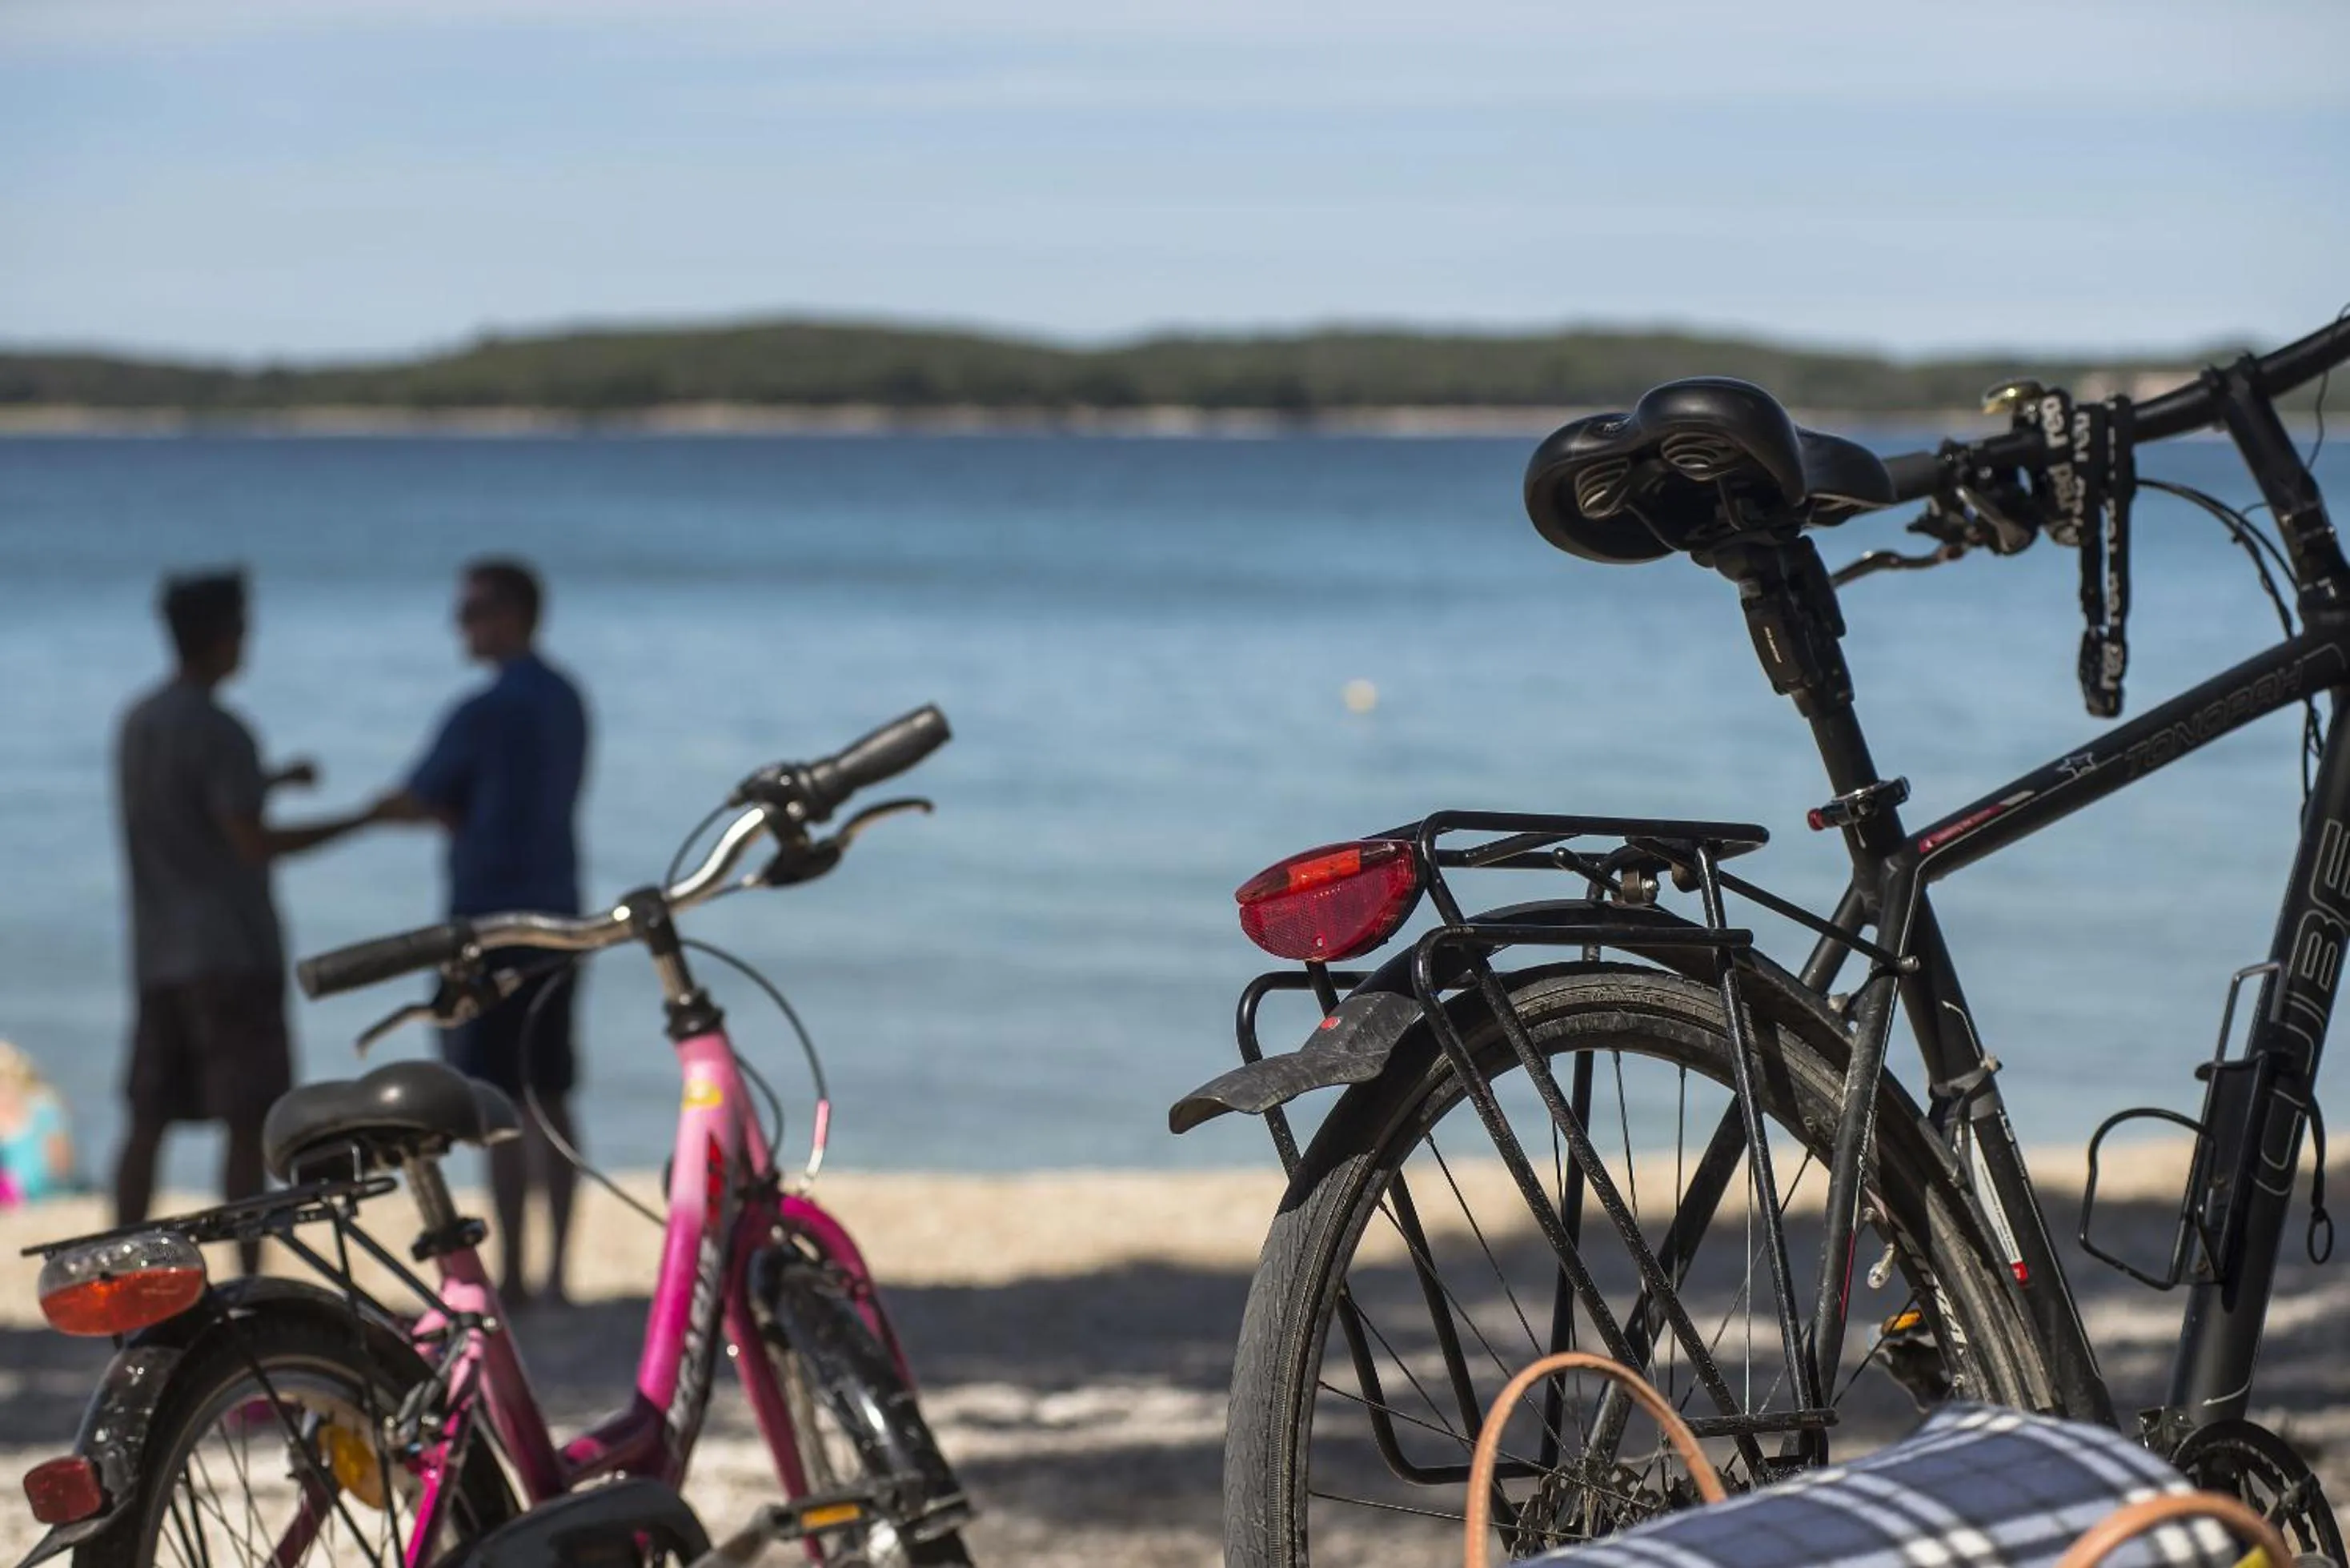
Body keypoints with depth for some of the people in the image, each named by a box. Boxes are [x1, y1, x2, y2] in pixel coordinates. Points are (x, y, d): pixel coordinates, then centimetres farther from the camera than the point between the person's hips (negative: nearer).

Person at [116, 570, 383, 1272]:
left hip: (156, 952, 8)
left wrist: (274, 780, 32)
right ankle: (248, 1279, -7)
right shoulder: (218, 731, -14)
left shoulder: (137, 721, 12)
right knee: (248, 1122, -5)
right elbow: (255, 843, -18)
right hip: (231, 951, -8)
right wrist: (366, 819, -13)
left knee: (149, 1118, 9)